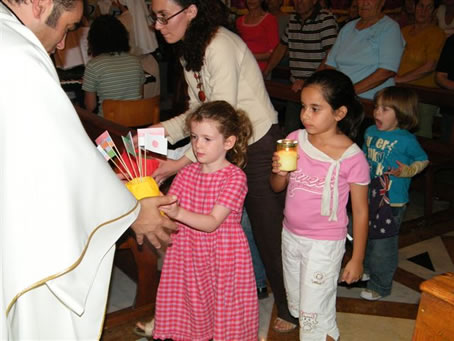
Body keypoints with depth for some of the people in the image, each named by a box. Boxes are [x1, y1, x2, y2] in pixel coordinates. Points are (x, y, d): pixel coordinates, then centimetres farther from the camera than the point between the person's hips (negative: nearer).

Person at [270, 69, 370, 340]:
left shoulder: (352, 158, -20)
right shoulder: (295, 140, -8)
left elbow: (360, 211, -11)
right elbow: (277, 187, 4)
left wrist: (357, 259, -6)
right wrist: (280, 172, -19)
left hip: (324, 244, -5)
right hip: (291, 234, 5)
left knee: (315, 311, 3)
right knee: (295, 298, 25)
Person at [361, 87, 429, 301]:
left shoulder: (406, 140, -16)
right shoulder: (370, 132, 0)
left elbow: (423, 160, -3)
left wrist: (407, 171, -19)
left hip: (392, 203, -6)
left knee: (383, 245, 4)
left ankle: (380, 286, 23)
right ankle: (367, 269, 49)